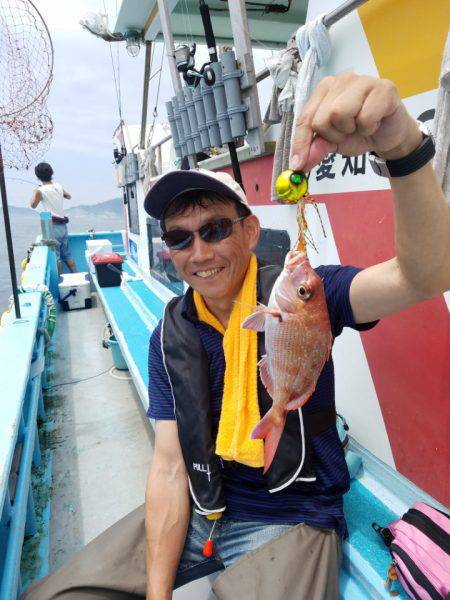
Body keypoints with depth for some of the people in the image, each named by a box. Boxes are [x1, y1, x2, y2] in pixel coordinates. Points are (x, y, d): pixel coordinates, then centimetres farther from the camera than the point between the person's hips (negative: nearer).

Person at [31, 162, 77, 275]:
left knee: (55, 255, -1)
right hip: (63, 224, 6)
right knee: (66, 253, 15)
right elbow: (69, 196, 27)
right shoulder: (59, 187, 5)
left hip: (52, 225, -6)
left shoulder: (40, 191, -10)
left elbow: (33, 205, 7)